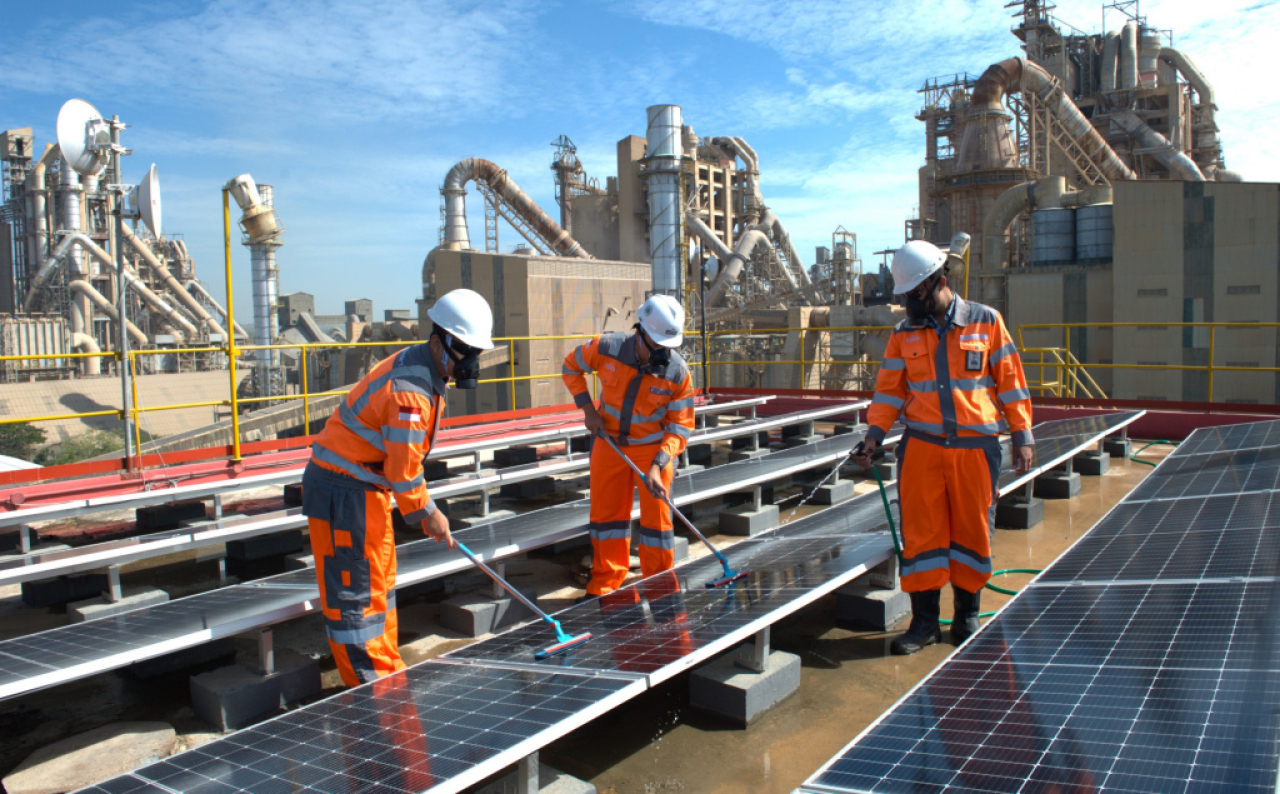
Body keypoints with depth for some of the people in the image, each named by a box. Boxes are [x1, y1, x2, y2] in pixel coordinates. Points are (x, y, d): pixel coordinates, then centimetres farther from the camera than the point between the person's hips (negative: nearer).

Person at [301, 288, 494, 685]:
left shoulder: (421, 369, 6)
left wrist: (422, 506, 14)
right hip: (342, 492, -11)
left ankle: (387, 674, 28)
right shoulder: (409, 390, -26)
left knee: (380, 582, 17)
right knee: (354, 592, -2)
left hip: (367, 486, 11)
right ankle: (370, 688, 5)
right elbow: (403, 468, -23)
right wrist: (427, 513, -10)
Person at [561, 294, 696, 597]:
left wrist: (657, 466, -26)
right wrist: (587, 408, -8)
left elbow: (681, 427, -14)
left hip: (654, 448, -2)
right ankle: (605, 585, 24)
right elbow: (571, 367, 2)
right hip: (609, 443, 2)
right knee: (605, 512, 9)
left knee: (656, 518, -2)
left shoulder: (677, 372, -19)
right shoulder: (606, 349, -17)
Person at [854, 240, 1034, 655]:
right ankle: (924, 620, 11)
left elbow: (1010, 382, 6)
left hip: (976, 446, -1)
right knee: (921, 531, 1)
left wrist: (1022, 436, 3)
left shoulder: (986, 322, 4)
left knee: (972, 530, 6)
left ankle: (967, 614, 23)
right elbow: (889, 389, 8)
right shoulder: (904, 333, 7)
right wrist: (875, 433, -5)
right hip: (921, 446, 1)